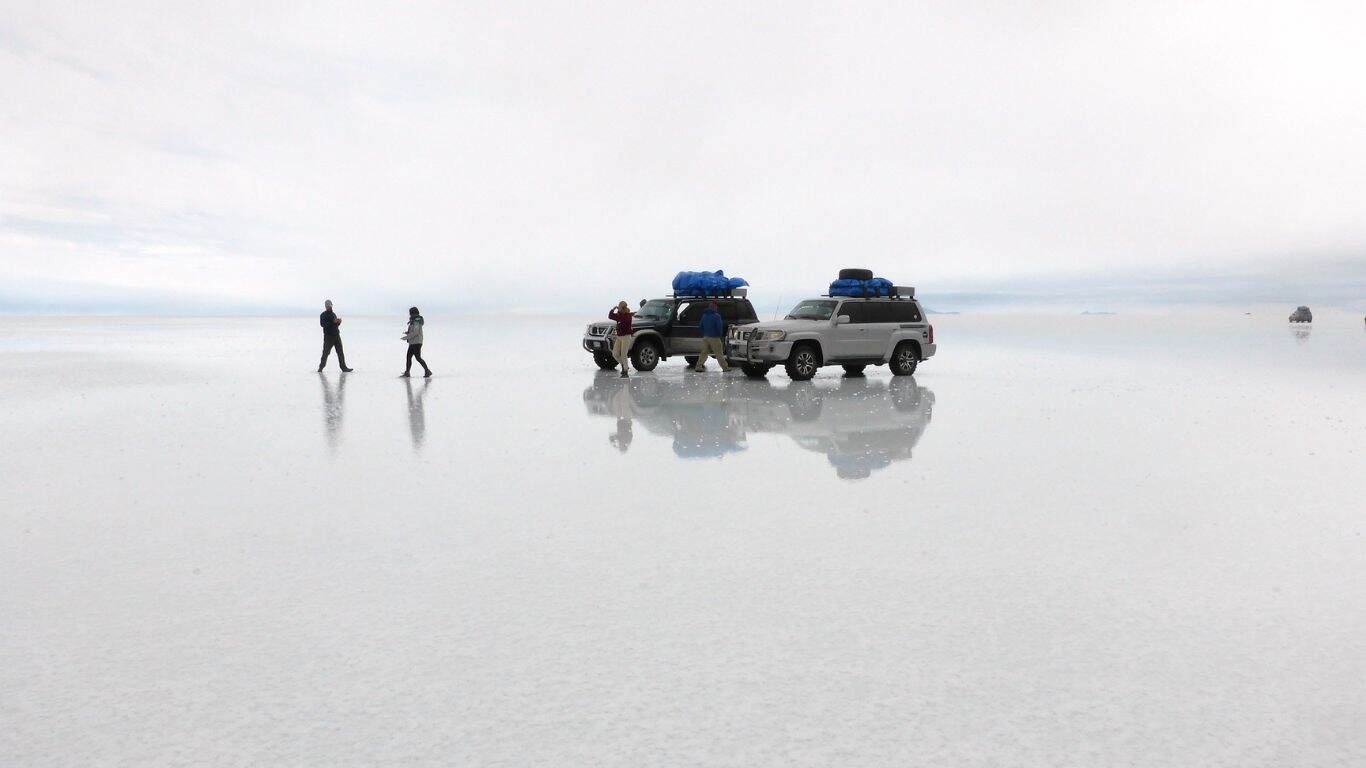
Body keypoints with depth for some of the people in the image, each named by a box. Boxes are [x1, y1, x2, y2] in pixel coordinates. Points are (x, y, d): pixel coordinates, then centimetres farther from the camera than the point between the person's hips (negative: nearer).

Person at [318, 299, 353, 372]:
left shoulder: (333, 314, 18)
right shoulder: (323, 315, -1)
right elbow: (322, 324, -17)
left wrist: (339, 322, 0)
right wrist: (333, 322, -24)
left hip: (336, 335, 6)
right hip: (328, 336, -6)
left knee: (340, 352, 3)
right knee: (326, 352, -5)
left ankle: (344, 367, 5)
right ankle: (321, 367, 4)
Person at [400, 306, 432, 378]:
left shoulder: (416, 321, -17)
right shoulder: (415, 320, 14)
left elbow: (415, 332, -23)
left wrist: (406, 337, -19)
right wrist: (407, 332, 8)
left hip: (416, 342, -10)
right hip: (413, 343, 10)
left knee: (418, 357, -8)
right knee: (409, 357, 10)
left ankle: (427, 371, -5)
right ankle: (407, 372, 14)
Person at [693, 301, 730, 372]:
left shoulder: (704, 315, 9)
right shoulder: (716, 316, -13)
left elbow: (701, 326, 15)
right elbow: (719, 326, -14)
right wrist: (720, 334, 2)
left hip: (705, 337, 6)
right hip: (714, 337, -6)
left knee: (703, 353, 8)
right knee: (719, 353, 0)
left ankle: (698, 367, 3)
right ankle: (725, 367, 5)